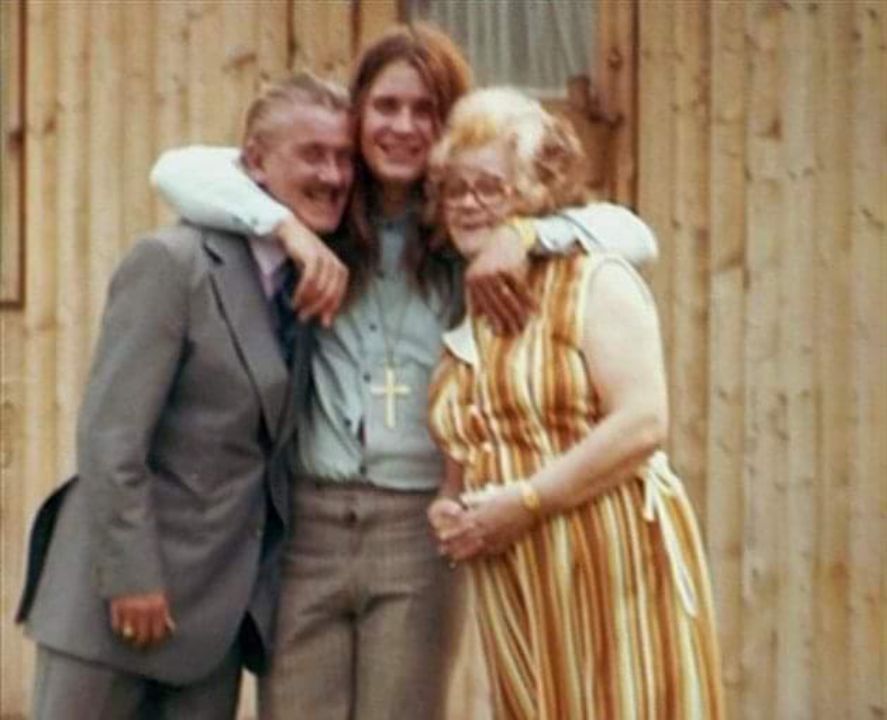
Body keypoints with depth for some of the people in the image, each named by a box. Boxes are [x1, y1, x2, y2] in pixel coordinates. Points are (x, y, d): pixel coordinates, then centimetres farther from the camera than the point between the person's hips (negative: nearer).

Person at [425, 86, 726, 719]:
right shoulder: (462, 312, 17)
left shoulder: (595, 282, -4)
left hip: (613, 565, -6)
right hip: (515, 585, 6)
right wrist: (450, 508, 1)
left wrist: (524, 502, -16)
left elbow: (643, 423, -16)